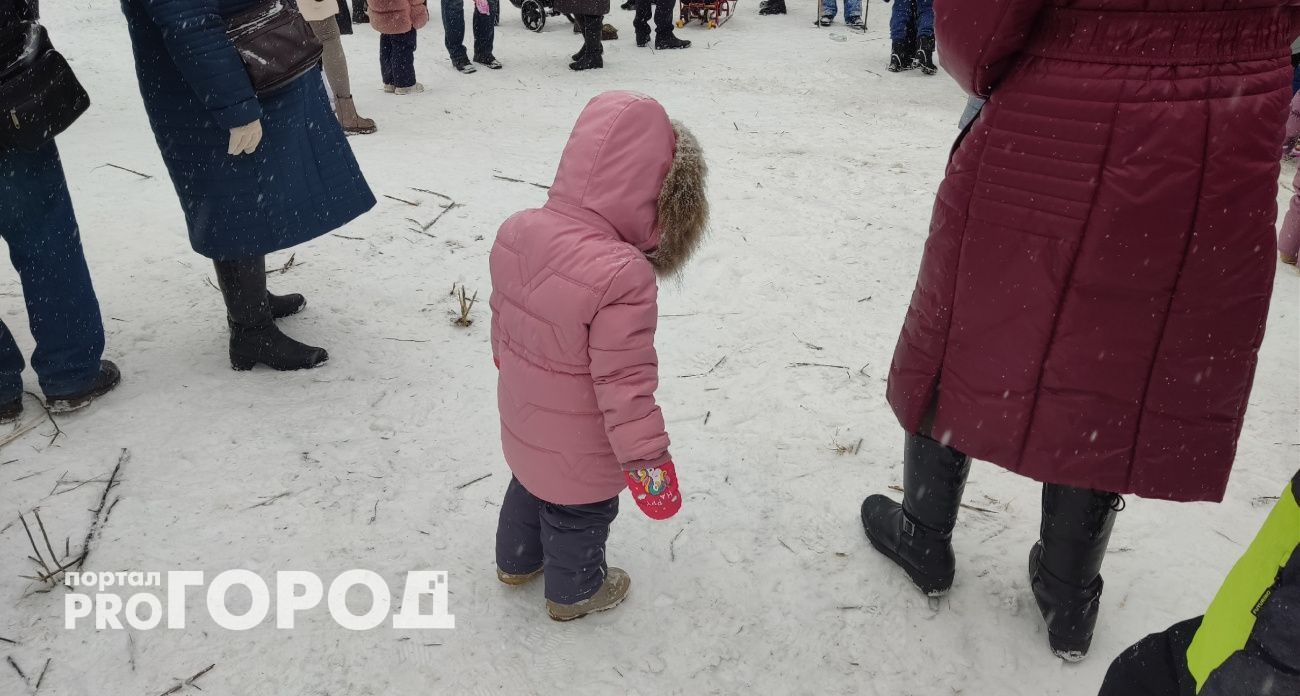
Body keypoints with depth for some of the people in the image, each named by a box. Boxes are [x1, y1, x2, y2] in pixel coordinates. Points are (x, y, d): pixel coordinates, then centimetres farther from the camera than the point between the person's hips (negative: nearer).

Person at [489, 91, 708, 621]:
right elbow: (624, 384, -31)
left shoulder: (516, 230, -13)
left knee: (530, 485, 32)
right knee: (579, 515, 21)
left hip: (523, 423, 7)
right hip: (580, 450, -6)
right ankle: (573, 592, 47)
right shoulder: (622, 276, -37)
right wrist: (646, 457, -18)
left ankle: (516, 561, 57)